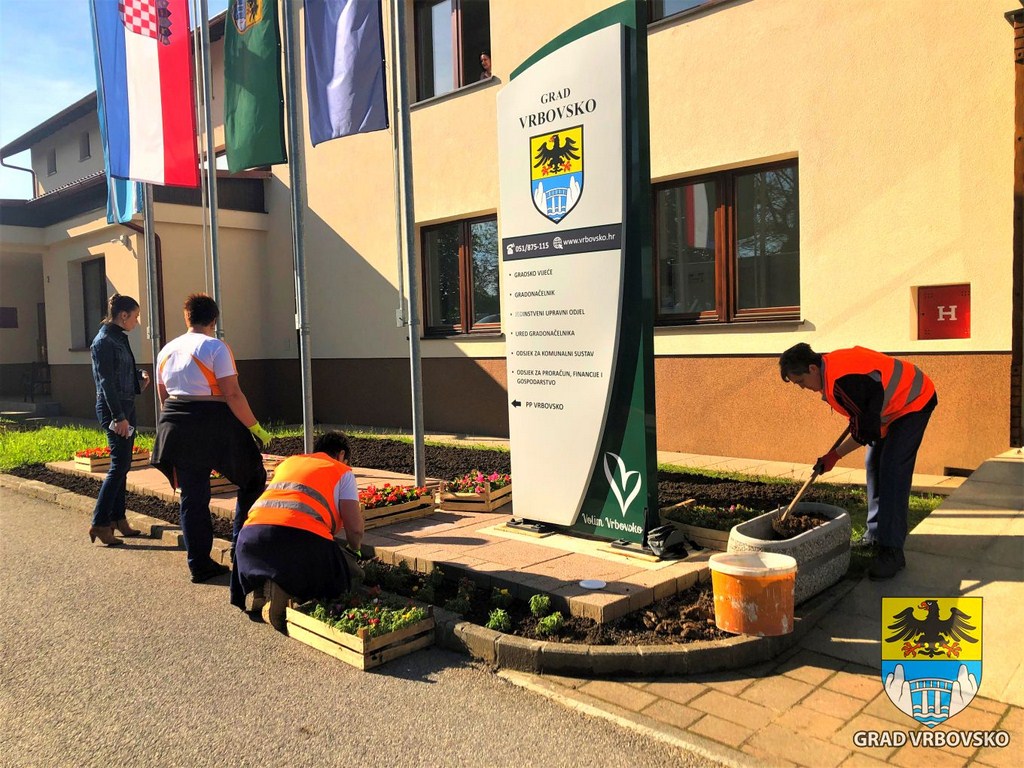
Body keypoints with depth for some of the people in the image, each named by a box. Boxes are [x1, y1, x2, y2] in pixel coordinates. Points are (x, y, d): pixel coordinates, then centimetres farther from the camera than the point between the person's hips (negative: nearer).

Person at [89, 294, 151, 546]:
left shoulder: (120, 338, 14)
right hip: (112, 409, -9)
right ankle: (99, 523, -3)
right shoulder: (104, 341, -13)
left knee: (123, 465, 12)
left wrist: (140, 376, 5)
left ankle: (117, 518, 19)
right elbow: (106, 382, -18)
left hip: (126, 406, 9)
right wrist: (119, 417, -20)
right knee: (119, 465, -9)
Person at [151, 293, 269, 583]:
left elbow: (163, 396, 18)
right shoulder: (215, 347, -8)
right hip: (214, 426, -6)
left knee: (192, 497, 10)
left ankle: (200, 565, 13)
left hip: (177, 428, 6)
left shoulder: (167, 350, 13)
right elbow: (232, 394, -15)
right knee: (253, 478, 13)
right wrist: (255, 428, -9)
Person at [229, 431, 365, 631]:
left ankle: (262, 587, 4)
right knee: (335, 584, 16)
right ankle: (285, 590, -12)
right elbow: (354, 527, 10)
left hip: (252, 531, 5)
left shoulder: (287, 462, 34)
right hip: (301, 534, -5)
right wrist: (352, 552, 33)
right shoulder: (342, 472, 19)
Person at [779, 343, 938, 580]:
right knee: (874, 465, 12)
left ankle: (891, 551, -16)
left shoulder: (842, 383, -34)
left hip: (913, 403, -11)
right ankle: (876, 534, 22)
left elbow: (864, 433, -27)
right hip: (896, 402, 11)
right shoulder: (831, 362, -4)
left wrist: (834, 456, -16)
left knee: (892, 471, -17)